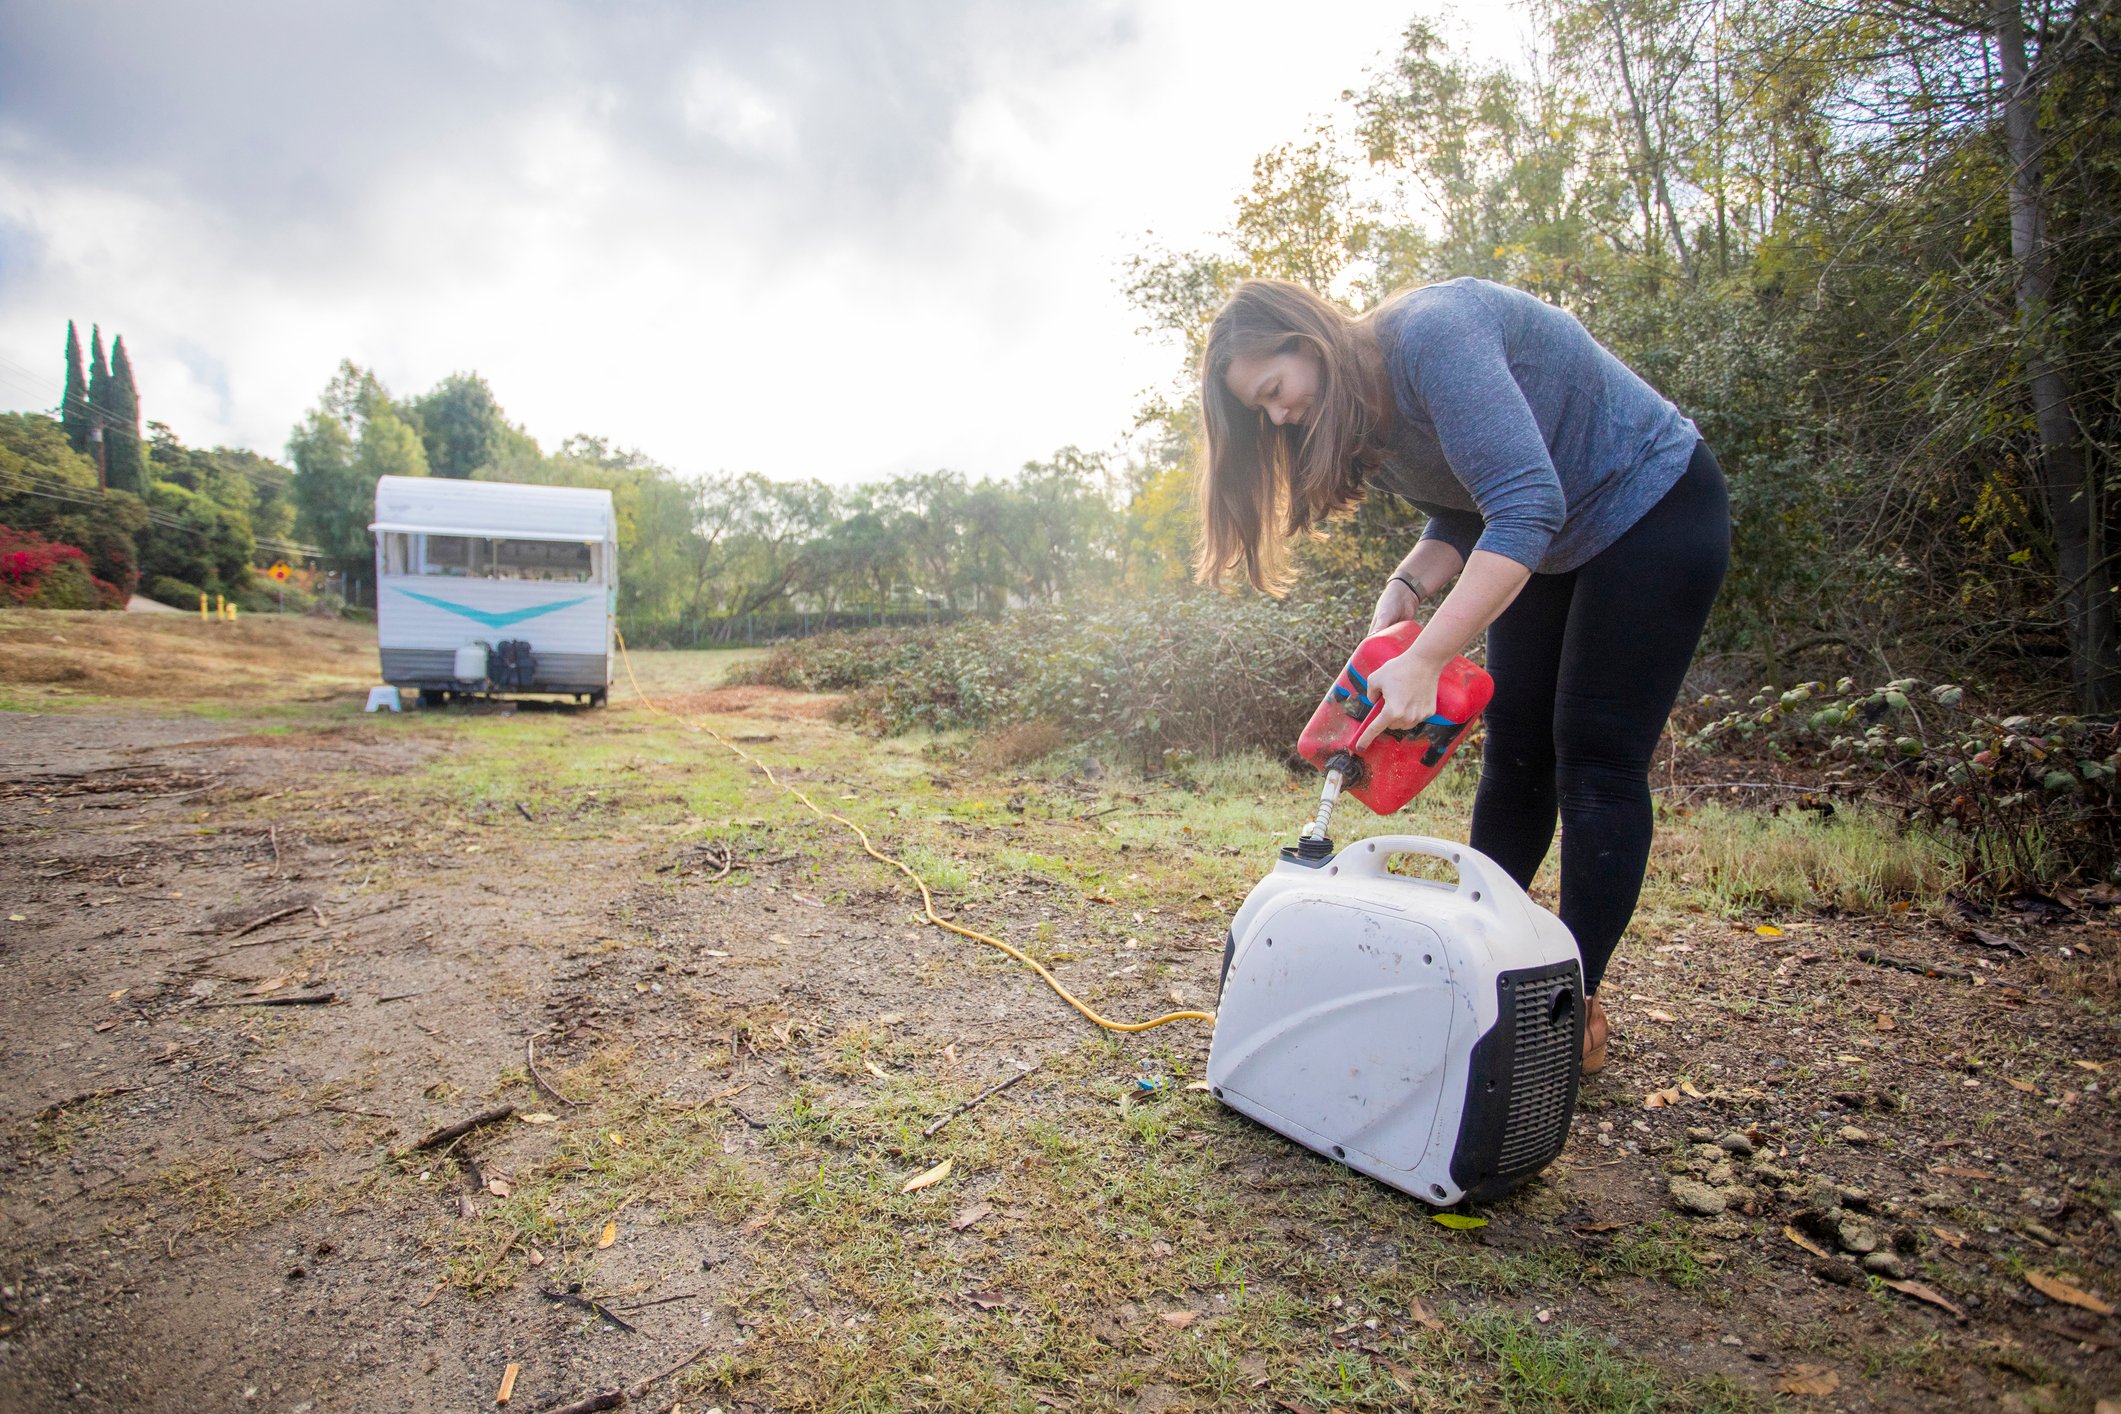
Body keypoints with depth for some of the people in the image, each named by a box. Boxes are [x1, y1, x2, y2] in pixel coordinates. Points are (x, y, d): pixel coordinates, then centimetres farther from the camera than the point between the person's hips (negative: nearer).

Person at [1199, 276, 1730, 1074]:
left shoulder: (1432, 336, -30)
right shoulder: (1366, 416, -2)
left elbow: (1526, 506, -38)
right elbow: (1461, 522, 3)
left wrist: (1425, 660, -41)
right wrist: (1404, 589, -17)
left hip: (1654, 507, -8)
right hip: (1542, 548, 9)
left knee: (1597, 758, -10)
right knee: (1514, 752, 6)